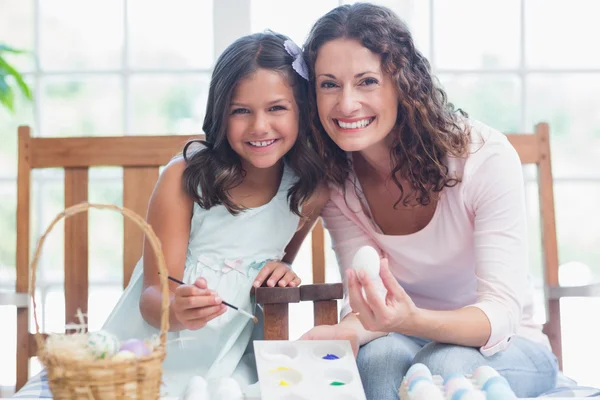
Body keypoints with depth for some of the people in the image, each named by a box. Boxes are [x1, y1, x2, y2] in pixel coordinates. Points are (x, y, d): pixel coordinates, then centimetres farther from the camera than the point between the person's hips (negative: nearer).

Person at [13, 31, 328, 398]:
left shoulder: (313, 191, -2)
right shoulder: (184, 179, -11)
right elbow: (154, 294, -12)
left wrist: (282, 268, -2)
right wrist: (176, 311, -34)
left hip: (231, 367, 3)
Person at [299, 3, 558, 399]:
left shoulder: (486, 157, -23)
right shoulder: (333, 180, -11)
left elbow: (502, 312, -27)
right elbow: (363, 304, -13)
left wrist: (411, 320, -48)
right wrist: (343, 332, -39)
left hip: (508, 347, -2)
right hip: (404, 338, 2)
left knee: (445, 364, -35)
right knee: (379, 356, -33)